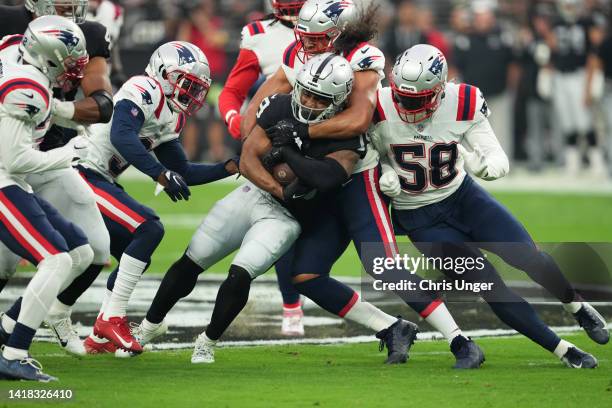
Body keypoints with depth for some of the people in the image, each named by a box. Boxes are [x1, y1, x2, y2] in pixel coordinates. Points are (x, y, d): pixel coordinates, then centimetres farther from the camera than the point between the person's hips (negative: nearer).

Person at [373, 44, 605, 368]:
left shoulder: (463, 105, -18)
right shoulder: (381, 109, -21)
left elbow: (500, 162, -12)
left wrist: (483, 163, -35)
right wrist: (386, 176, -23)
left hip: (462, 196, 2)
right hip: (419, 218, -2)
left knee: (530, 259, -6)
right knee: (490, 286, -12)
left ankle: (580, 310, 27)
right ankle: (563, 351, 1)